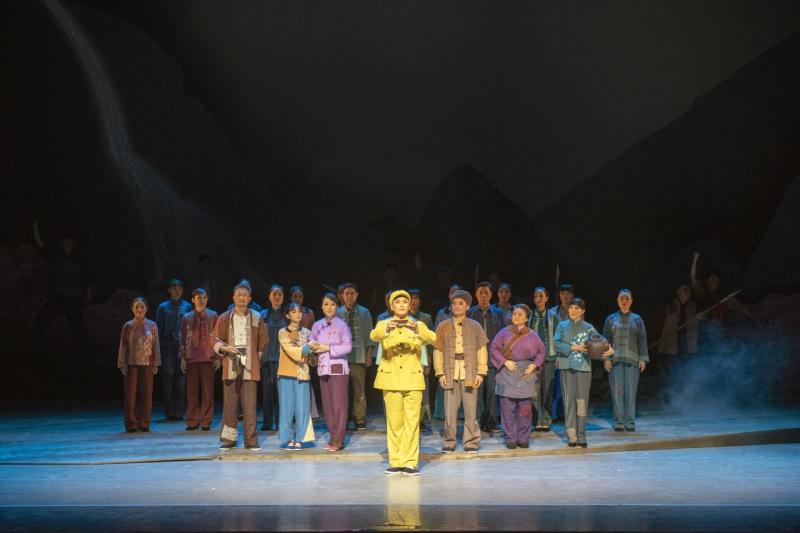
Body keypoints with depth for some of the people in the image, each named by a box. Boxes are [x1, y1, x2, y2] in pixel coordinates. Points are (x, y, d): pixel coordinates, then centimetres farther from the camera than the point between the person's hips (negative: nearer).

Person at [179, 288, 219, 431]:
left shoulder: (213, 316, 6)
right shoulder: (187, 318, 11)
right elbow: (183, 338, 11)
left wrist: (218, 357, -3)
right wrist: (182, 358, 4)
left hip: (208, 358, -2)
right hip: (191, 359, 2)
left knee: (207, 391, -2)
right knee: (192, 391, 2)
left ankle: (205, 421, 3)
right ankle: (192, 421, 8)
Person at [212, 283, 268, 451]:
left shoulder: (257, 318, 7)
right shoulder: (224, 318, 6)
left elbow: (263, 342, 14)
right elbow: (215, 340, 5)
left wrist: (257, 357, 9)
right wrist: (225, 348, -12)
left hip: (250, 367, 0)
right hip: (230, 366, 0)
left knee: (250, 405, -2)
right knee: (229, 404, 3)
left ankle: (251, 440, 4)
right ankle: (228, 439, 11)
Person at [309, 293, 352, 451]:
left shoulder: (341, 325, -5)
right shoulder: (317, 325, 9)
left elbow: (347, 347, -11)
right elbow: (312, 343, 15)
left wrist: (328, 348, -15)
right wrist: (313, 346, -8)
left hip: (338, 367, -5)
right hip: (323, 367, 5)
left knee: (339, 404, -5)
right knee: (327, 404, 8)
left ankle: (338, 440, -1)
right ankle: (333, 436, 17)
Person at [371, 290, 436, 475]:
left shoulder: (418, 325, 8)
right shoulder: (384, 324, 6)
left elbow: (433, 338, -13)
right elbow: (374, 335, -18)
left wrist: (417, 330, -32)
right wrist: (386, 329, -40)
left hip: (413, 379, 0)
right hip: (391, 379, 0)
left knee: (412, 421, -3)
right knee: (394, 422, 1)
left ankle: (410, 462, 2)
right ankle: (395, 461, 9)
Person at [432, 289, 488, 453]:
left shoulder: (475, 326, 7)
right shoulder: (443, 326, 8)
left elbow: (482, 350, 5)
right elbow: (438, 350, 6)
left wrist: (481, 372, -3)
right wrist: (440, 373, -2)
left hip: (470, 373, -1)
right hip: (450, 373, 1)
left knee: (470, 409, 1)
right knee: (450, 409, 1)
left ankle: (471, 441, 9)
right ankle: (449, 442, 10)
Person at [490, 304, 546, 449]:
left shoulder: (532, 335, 7)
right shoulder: (504, 332, 3)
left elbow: (541, 351, 11)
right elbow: (494, 349, 2)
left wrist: (534, 365, -3)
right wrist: (505, 362, -9)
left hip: (526, 373, 1)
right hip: (508, 372, -1)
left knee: (525, 408, 1)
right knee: (508, 408, -2)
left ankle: (523, 438, 12)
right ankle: (510, 439, 6)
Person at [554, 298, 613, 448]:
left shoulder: (588, 328, 6)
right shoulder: (562, 326, 7)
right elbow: (557, 344, -4)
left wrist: (609, 349, -25)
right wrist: (573, 347, -13)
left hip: (584, 367, 0)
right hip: (567, 367, 0)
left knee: (582, 402, 0)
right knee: (569, 401, -1)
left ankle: (581, 437, 7)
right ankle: (571, 437, 2)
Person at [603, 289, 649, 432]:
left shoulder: (637, 319, 11)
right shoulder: (611, 319, 10)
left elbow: (642, 340, 8)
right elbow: (606, 340, 7)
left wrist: (643, 359, 0)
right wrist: (606, 358, -2)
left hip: (632, 360, 0)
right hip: (615, 360, 0)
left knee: (631, 391, -3)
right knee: (617, 390, -3)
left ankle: (630, 422, 3)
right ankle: (618, 422, 2)